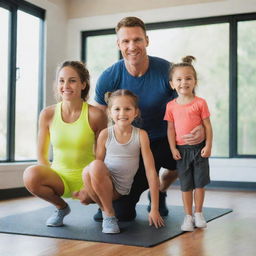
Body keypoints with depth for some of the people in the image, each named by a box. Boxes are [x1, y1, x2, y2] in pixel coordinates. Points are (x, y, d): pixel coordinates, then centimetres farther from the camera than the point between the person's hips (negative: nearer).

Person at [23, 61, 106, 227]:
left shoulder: (95, 115, -11)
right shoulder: (48, 114, -4)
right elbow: (42, 154, 4)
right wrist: (51, 180, -7)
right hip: (59, 177, 1)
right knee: (31, 175, -29)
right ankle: (61, 207, 4)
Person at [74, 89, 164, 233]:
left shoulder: (141, 135, -6)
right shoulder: (105, 134, -2)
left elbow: (151, 171, -7)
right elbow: (97, 167, 5)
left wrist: (154, 209, -9)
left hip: (121, 189, 0)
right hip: (102, 184, 0)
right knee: (95, 166, -32)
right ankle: (108, 214, -13)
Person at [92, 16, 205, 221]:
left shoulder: (167, 71, -18)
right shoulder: (109, 78, -15)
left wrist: (200, 130, -36)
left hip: (164, 140, 1)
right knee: (122, 213, -8)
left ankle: (160, 191, 3)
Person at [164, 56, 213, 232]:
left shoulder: (200, 103, -5)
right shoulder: (171, 106, 1)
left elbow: (208, 125, -4)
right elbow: (171, 129, 3)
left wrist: (208, 146, -9)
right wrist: (173, 149, -3)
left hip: (199, 148, -1)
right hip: (181, 150, 2)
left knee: (199, 182, 6)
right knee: (186, 184, 8)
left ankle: (198, 213, 22)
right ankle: (188, 216, 18)